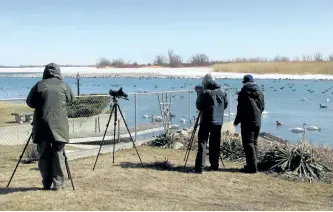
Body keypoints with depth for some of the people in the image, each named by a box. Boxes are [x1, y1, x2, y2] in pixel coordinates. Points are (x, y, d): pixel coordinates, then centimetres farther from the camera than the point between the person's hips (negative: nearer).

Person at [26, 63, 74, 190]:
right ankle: (57, 183, 6)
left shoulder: (39, 85, 3)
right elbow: (70, 99, 18)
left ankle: (46, 183, 13)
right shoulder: (63, 85, 3)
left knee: (43, 155, 9)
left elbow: (30, 103, 11)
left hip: (42, 125, 1)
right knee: (58, 154, 6)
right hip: (59, 125, 0)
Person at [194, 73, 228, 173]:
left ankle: (199, 167, -10)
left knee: (202, 143, -4)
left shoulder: (204, 93, -9)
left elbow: (198, 106, 0)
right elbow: (225, 105, 16)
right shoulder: (222, 92, 6)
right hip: (218, 122, 5)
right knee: (215, 144, 12)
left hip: (206, 121, -4)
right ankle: (214, 165, 16)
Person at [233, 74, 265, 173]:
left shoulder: (244, 93, -10)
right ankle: (252, 165, 19)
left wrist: (236, 121, 1)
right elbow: (262, 107, 14)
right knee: (254, 143, 14)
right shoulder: (260, 93, 8)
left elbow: (240, 109, -10)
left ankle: (252, 167, -5)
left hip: (247, 122, -6)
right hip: (257, 122, 6)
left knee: (248, 144, -3)